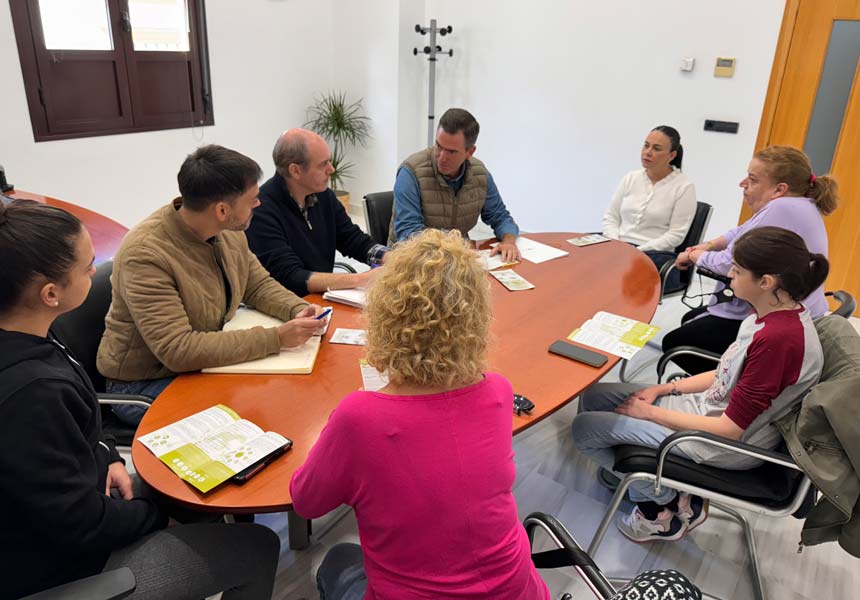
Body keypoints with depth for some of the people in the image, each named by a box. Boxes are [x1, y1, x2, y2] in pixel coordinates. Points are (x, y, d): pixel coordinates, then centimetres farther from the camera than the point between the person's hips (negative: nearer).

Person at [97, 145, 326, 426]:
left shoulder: (229, 232, -5)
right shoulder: (145, 255, -29)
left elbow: (258, 284, 8)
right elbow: (178, 351, -33)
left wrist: (298, 310, -14)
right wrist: (275, 338, -34)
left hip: (211, 359, 7)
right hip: (144, 385, -7)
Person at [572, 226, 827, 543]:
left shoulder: (779, 339, -30)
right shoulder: (776, 312, -2)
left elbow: (729, 429, -25)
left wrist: (651, 412, -14)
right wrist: (663, 389, 3)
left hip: (727, 445, -9)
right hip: (708, 406, 9)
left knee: (584, 428, -7)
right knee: (593, 397, 7)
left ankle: (671, 506, 9)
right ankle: (660, 487, 8)